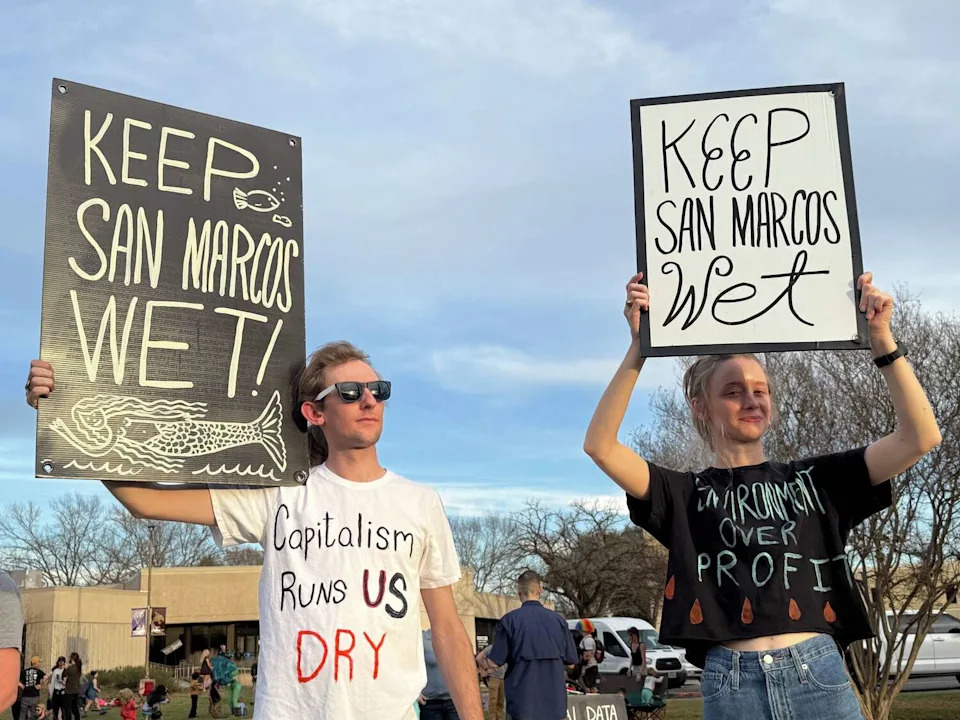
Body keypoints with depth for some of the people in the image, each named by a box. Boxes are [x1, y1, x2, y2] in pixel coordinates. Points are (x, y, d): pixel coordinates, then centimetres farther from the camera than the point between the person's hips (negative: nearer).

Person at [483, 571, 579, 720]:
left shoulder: (510, 620, -8)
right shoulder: (558, 619, 2)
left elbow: (494, 662, -7)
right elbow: (571, 661, 8)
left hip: (522, 703, -3)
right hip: (554, 702, 3)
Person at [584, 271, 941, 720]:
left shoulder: (813, 479, 11)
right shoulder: (685, 494, 6)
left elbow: (920, 438, 5)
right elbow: (600, 447, -7)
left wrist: (881, 338, -2)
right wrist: (639, 347, -12)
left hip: (819, 673, 1)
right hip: (731, 682, -1)